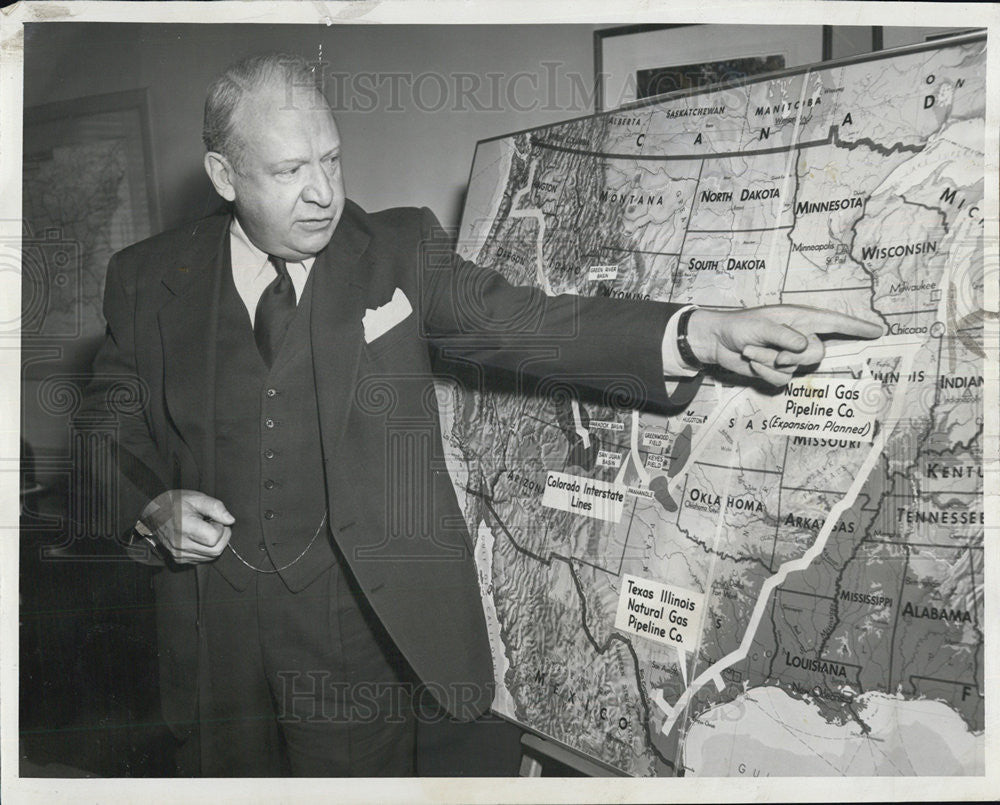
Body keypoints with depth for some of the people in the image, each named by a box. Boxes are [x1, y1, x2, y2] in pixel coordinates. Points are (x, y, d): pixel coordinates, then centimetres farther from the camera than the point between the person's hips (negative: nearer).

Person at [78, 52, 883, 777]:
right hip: (211, 626, 2)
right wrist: (152, 511, -13)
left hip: (360, 621, -1)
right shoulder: (148, 280, 1)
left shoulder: (398, 251, -3)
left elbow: (520, 322, -14)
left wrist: (706, 334, -27)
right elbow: (109, 434, 9)